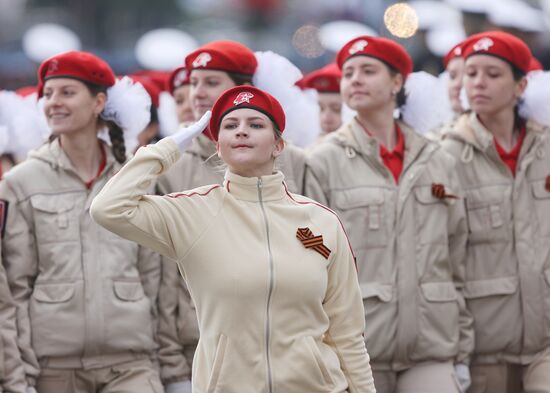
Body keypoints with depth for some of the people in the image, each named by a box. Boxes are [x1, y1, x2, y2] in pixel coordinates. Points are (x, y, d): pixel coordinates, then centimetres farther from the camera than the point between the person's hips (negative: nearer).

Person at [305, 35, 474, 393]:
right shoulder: (323, 163, 0)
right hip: (352, 349, -2)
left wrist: (462, 352, 9)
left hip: (431, 350, 2)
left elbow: (457, 265, 12)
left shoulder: (438, 162, 10)